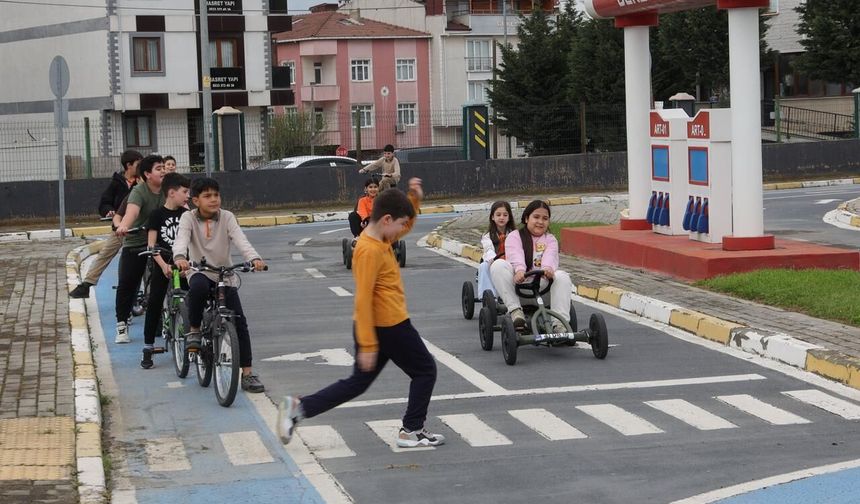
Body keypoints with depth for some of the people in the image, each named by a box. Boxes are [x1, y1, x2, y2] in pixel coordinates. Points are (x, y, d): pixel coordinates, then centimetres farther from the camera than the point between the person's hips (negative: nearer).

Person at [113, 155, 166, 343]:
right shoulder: (139, 192, -16)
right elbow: (132, 210, -36)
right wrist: (123, 226, -56)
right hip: (135, 244, -4)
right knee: (126, 285, -5)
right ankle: (122, 325, 7)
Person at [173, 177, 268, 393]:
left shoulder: (227, 217, -5)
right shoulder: (188, 218, -7)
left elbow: (240, 240, -20)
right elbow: (181, 239, -25)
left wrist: (254, 258, -40)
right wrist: (180, 258, -48)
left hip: (225, 276, 2)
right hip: (200, 273, -2)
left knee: (240, 323, -8)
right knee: (198, 287, -40)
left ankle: (247, 374, -1)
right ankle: (193, 331, -15)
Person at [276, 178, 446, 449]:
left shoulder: (379, 238, 7)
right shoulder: (370, 250, -22)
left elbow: (405, 227, 28)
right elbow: (363, 300, -24)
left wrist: (415, 199, 9)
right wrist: (368, 345, -25)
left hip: (377, 325, 10)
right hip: (388, 325, -10)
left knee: (358, 383, 14)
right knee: (425, 370, 8)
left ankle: (298, 407, 5)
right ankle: (412, 431, 12)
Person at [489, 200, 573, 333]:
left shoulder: (550, 240, 17)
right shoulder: (514, 236, 11)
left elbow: (550, 257, -7)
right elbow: (515, 256, -12)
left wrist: (548, 268, -33)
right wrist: (519, 270, -36)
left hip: (542, 281, 1)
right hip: (519, 279, -1)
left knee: (562, 276, -28)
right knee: (498, 265, -28)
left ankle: (560, 324, -34)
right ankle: (515, 310, -33)